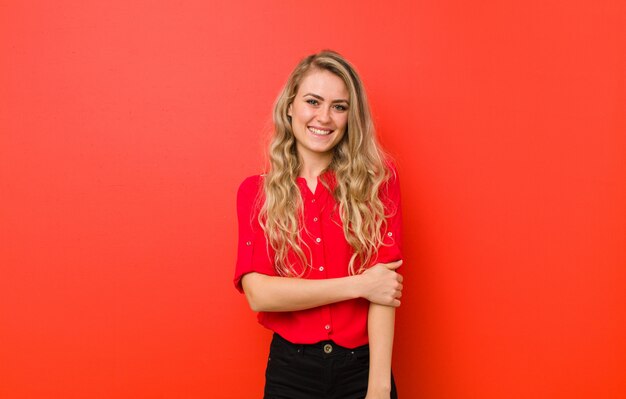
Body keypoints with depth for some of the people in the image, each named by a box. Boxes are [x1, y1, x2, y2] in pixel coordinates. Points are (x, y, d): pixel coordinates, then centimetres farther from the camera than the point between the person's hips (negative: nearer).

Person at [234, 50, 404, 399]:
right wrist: (358, 285, -16)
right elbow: (257, 292, -12)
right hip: (291, 370, 1)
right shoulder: (256, 192, -2)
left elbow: (384, 284, -11)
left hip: (362, 366, 0)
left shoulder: (377, 179, -4)